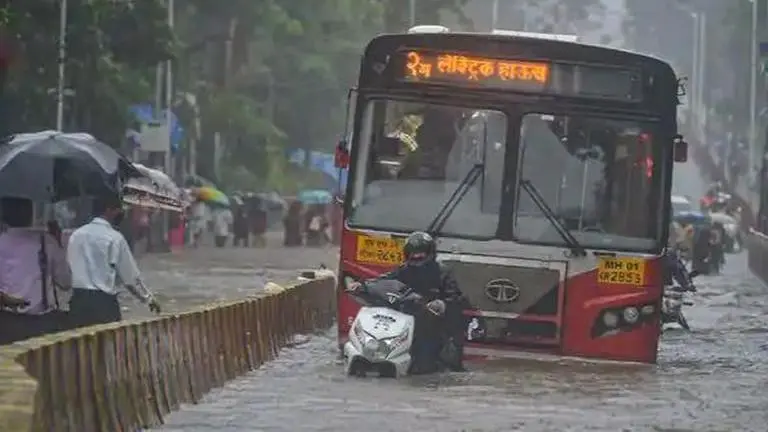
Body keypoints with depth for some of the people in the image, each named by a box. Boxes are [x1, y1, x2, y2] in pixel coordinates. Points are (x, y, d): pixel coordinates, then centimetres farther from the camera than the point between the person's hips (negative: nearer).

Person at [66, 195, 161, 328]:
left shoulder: (76, 235, 8)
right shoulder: (114, 238, -6)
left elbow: (71, 265, 14)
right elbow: (130, 275, 0)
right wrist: (148, 299, 13)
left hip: (78, 300, 6)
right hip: (103, 302, -6)